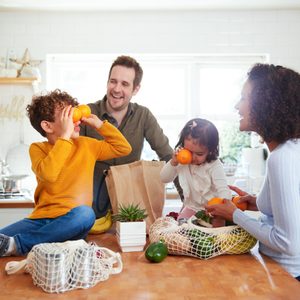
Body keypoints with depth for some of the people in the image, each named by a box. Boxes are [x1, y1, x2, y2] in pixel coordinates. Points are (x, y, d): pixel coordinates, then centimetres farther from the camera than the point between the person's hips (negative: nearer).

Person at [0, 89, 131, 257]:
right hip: (40, 219, -2)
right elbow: (48, 174, -18)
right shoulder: (38, 148, 3)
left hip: (72, 223, 3)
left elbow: (124, 148, 14)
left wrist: (99, 124, 8)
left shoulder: (86, 145, 11)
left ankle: (16, 245, -27)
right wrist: (65, 136, -16)